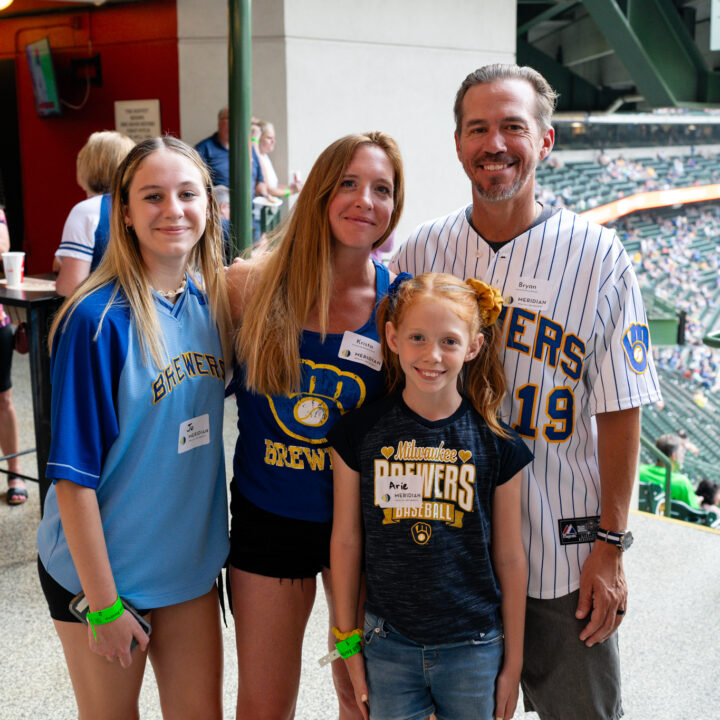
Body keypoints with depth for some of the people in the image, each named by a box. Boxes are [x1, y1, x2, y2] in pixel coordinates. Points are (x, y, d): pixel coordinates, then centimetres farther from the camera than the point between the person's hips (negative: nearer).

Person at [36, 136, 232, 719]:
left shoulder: (212, 302, -2)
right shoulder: (99, 319, -19)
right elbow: (73, 474, -18)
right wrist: (103, 604, -16)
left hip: (191, 560, 5)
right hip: (100, 567, -5)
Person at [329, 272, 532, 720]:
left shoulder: (497, 444, -7)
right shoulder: (361, 432, -6)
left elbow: (510, 558, 0)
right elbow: (346, 540, 2)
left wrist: (513, 661, 4)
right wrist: (348, 641, 5)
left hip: (474, 648, 0)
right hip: (388, 647, 0)